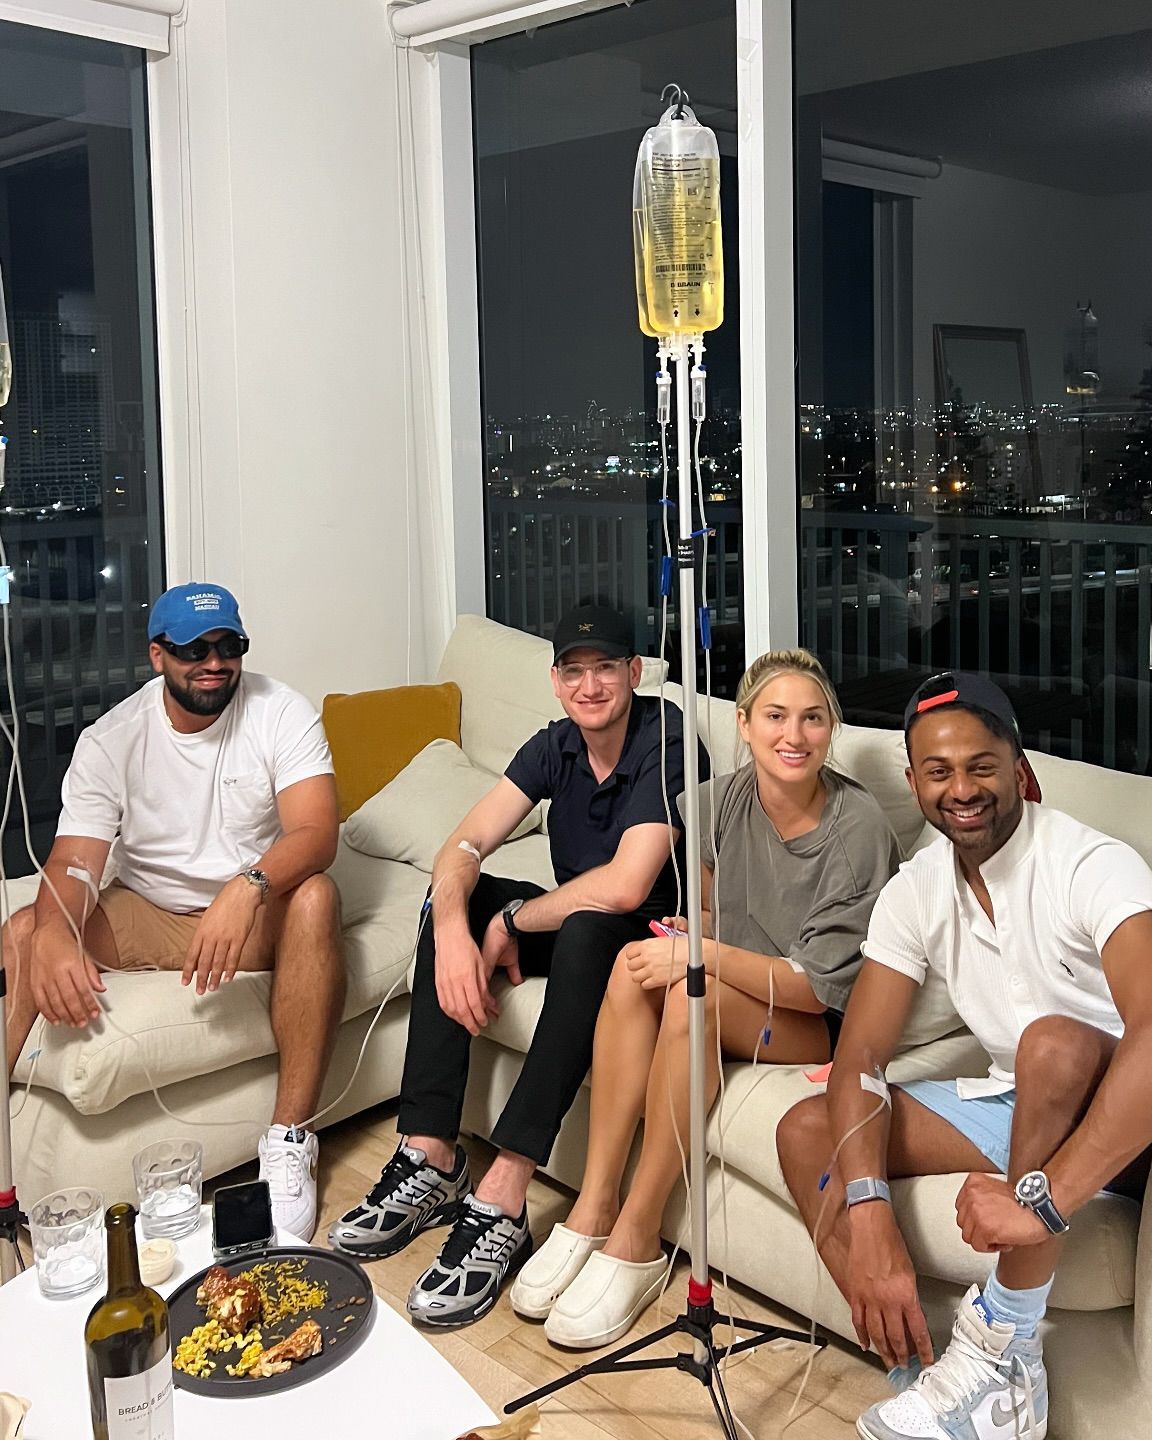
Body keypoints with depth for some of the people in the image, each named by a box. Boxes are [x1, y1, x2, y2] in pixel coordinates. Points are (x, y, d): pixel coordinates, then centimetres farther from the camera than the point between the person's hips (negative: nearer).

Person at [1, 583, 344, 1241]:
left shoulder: (281, 712, -11)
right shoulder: (109, 741, -6)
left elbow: (316, 832, -23)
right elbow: (74, 865, -15)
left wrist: (246, 888, -45)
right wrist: (53, 938, -39)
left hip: (255, 914, -2)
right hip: (145, 917, 2)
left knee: (314, 897, -35)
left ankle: (290, 1141, -30)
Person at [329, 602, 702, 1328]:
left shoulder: (665, 742, -20)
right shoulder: (556, 746, 1)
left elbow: (625, 887, -31)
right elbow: (464, 846, -9)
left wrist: (511, 922, -17)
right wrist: (452, 930, -30)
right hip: (571, 920, 7)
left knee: (586, 932, -37)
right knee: (459, 901, -12)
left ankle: (501, 1199, -38)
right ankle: (431, 1158, -16)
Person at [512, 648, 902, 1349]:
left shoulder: (861, 829, -19)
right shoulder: (721, 800, -4)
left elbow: (821, 986, -20)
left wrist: (703, 955, -29)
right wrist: (687, 939, -10)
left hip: (826, 1027, -5)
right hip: (736, 993, 5)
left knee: (692, 993, -32)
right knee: (636, 962, -25)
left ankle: (636, 1238, -21)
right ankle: (594, 1206, -21)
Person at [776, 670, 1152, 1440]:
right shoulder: (915, 891, -4)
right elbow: (860, 1058, -9)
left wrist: (1043, 1201, -47)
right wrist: (867, 1215, -26)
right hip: (1018, 1105, 6)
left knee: (1054, 1042, -38)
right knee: (807, 1131, -9)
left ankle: (1005, 1355, -25)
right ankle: (927, 1376, -19)